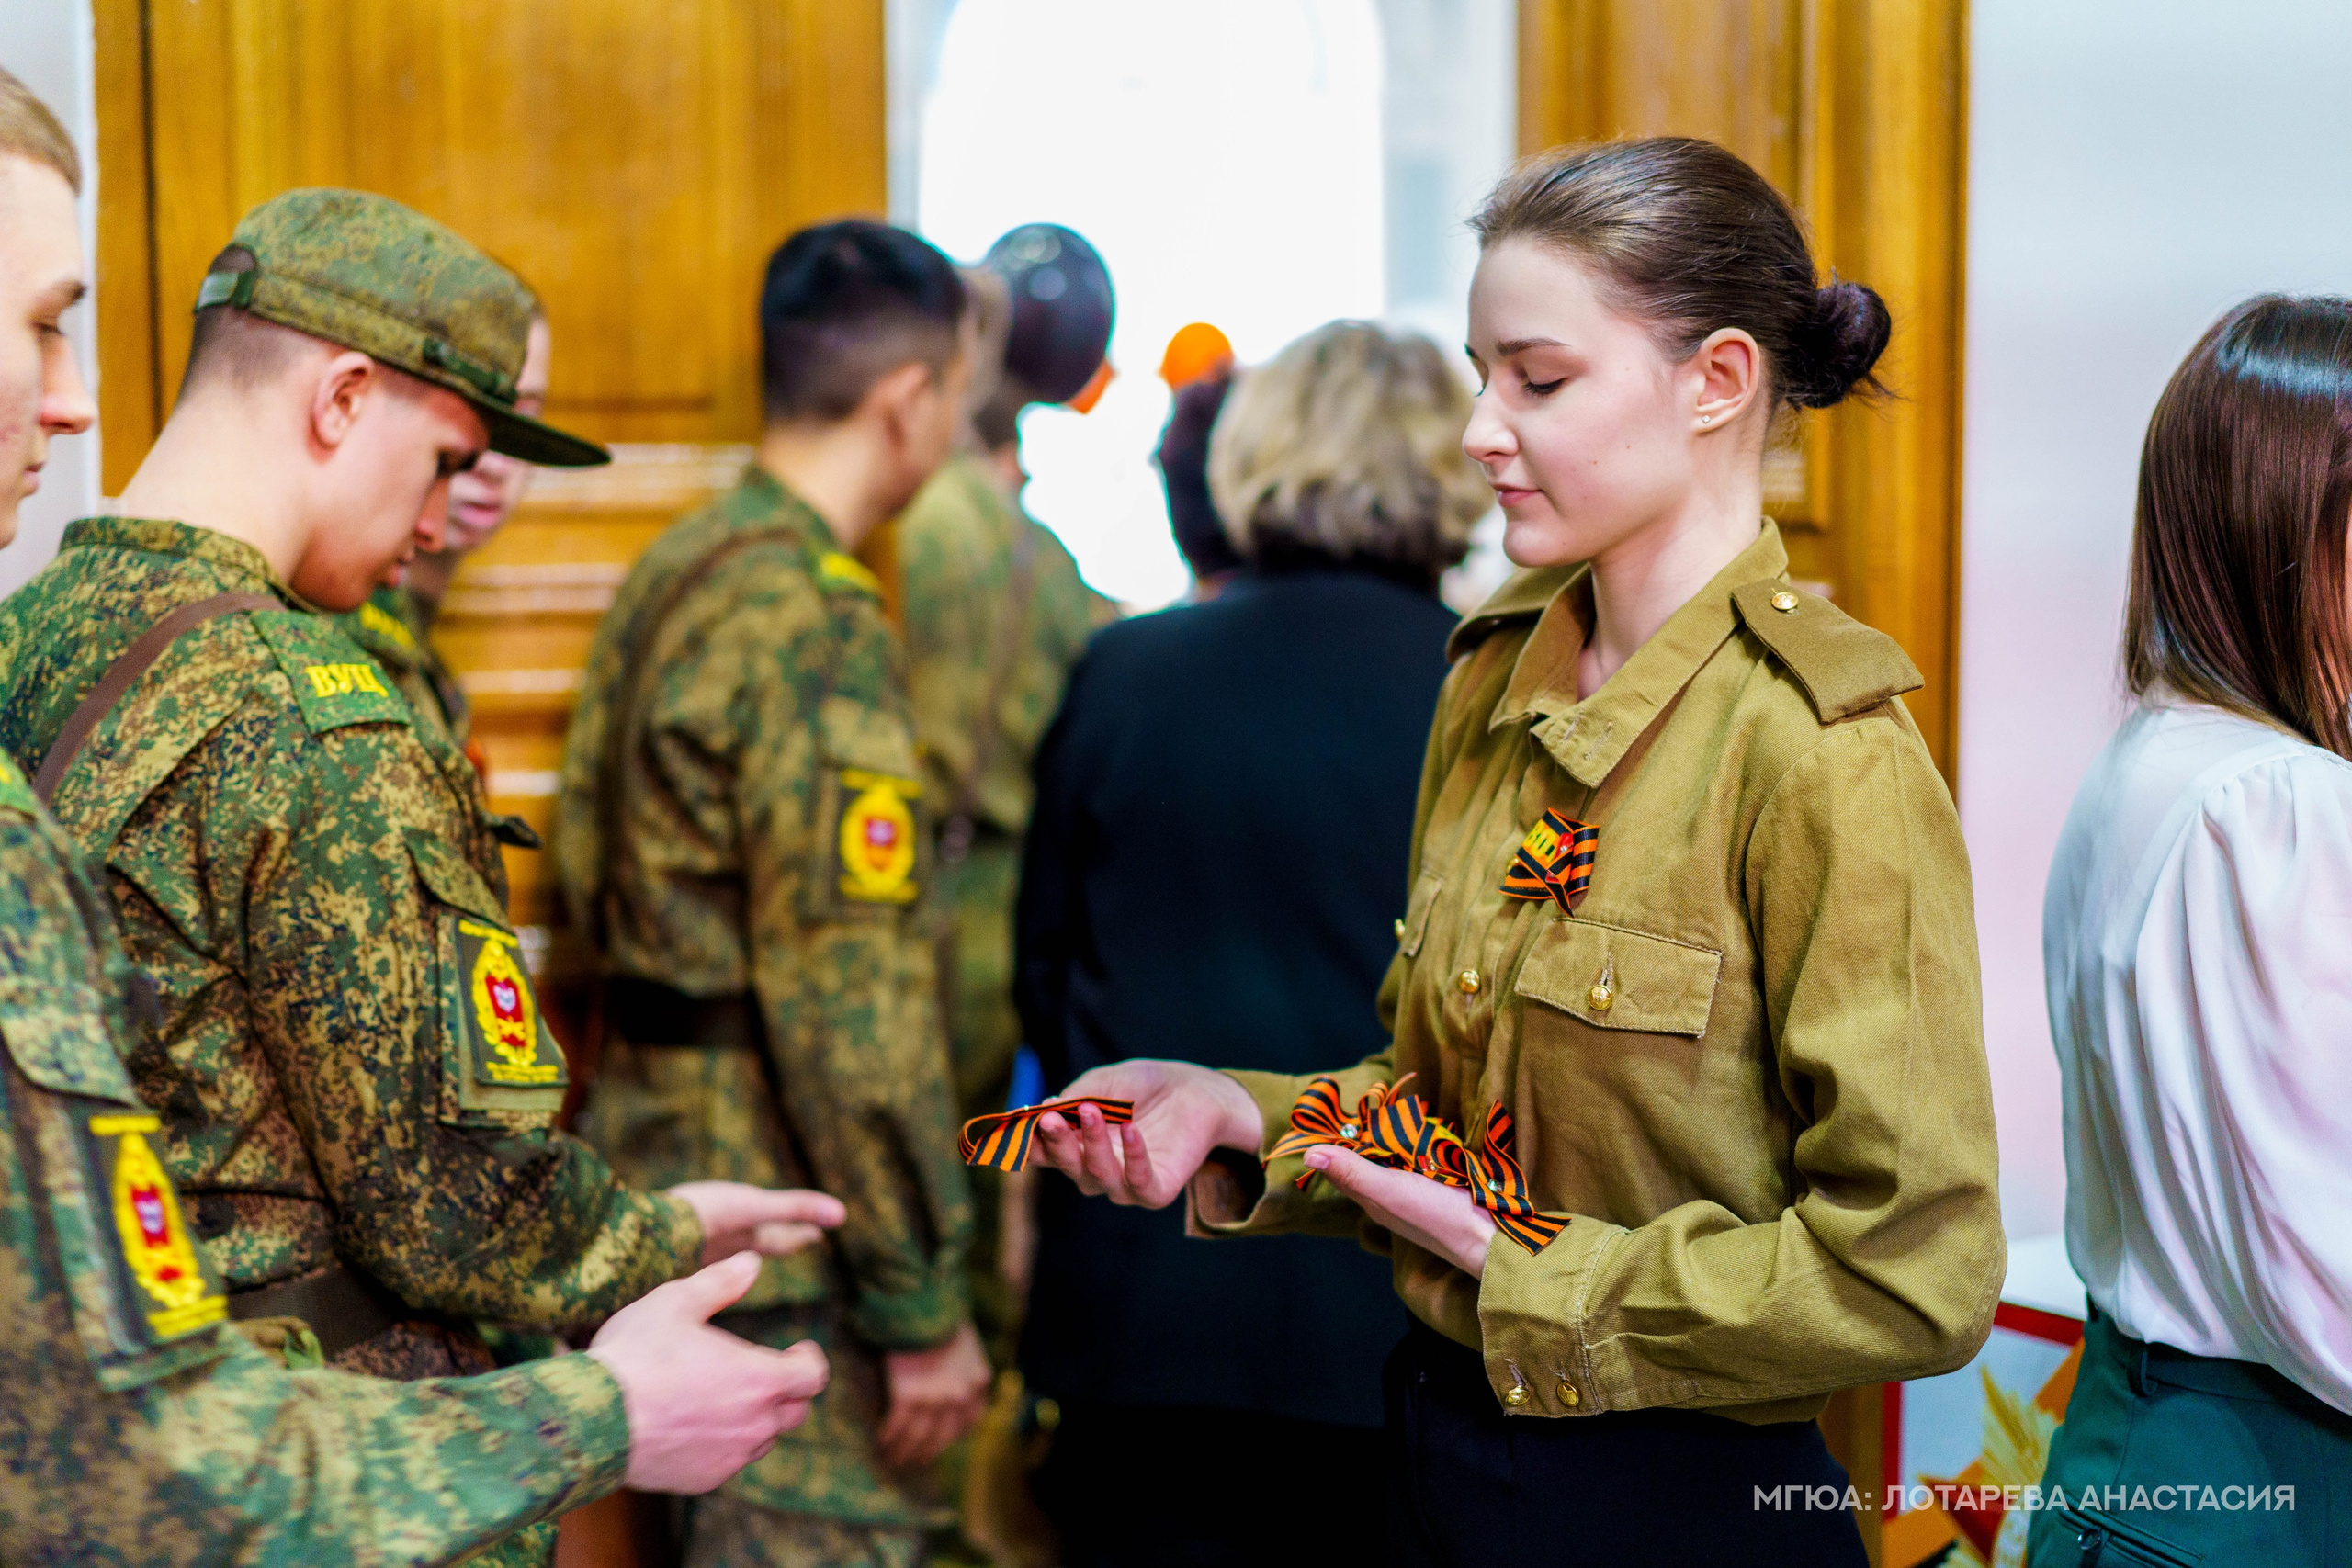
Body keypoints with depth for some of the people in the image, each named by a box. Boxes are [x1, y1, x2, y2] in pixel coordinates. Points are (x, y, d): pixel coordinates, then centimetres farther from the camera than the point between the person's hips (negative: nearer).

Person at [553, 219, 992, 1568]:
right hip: (788, 1235, -10)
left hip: (666, 1175, 10)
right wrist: (924, 1309, -17)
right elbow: (854, 1011, -23)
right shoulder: (817, 625, -20)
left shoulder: (678, 569, 10)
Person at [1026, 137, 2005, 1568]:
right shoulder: (1497, 682, 3)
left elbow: (1912, 1275, -21)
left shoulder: (1823, 758, -20)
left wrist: (1530, 1277, -16)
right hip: (1441, 1448, 7)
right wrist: (1245, 1116, -4)